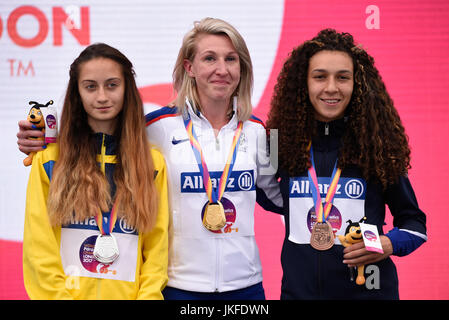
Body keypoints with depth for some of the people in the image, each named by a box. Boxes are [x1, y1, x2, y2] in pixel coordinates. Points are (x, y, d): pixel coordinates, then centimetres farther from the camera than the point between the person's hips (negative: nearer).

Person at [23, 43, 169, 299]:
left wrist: (148, 295, -13)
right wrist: (60, 296, -14)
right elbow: (39, 250, -5)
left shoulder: (153, 163, 3)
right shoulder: (49, 160, -1)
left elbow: (158, 249, 0)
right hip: (67, 292, -1)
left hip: (130, 294, 1)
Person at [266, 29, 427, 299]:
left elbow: (414, 221, 3)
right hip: (299, 288, 2)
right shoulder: (283, 143, -2)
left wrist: (389, 244, -13)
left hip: (367, 289, -1)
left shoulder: (378, 145, -6)